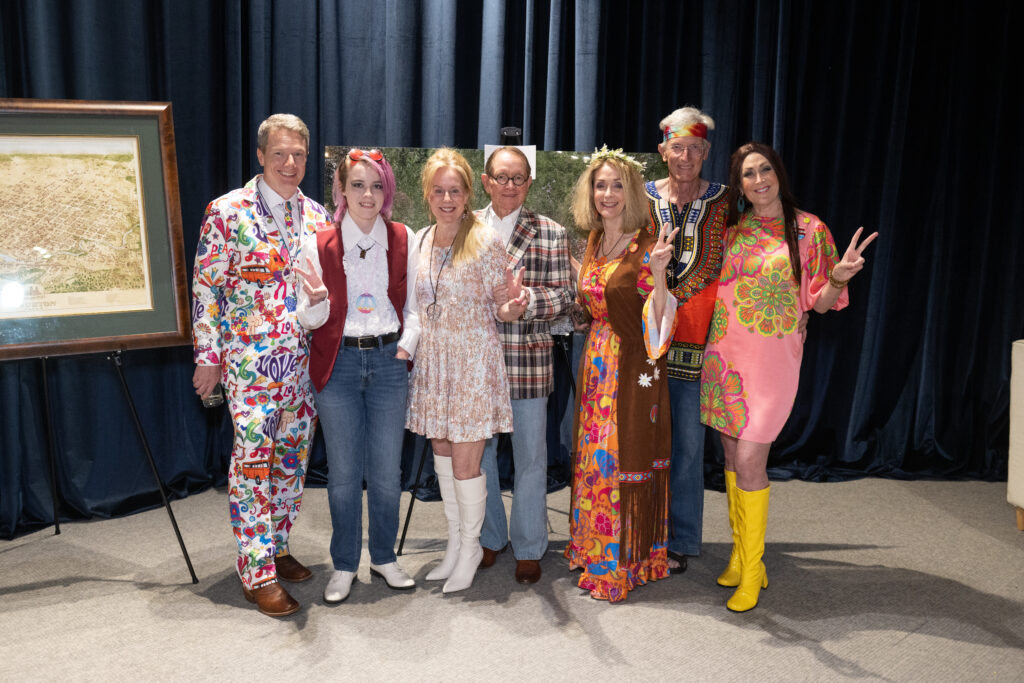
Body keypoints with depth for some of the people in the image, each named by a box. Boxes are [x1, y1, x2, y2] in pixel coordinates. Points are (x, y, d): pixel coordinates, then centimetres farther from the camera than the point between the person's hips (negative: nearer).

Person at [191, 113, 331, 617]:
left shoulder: (316, 216, 9)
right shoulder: (228, 211, -5)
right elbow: (206, 287, -4)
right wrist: (209, 355, -7)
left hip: (305, 360, 5)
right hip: (250, 358, -5)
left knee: (292, 457, 12)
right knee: (253, 459, -3)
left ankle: (277, 547, 28)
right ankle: (258, 573, 6)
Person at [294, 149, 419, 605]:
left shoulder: (404, 239, 3)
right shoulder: (319, 245, -1)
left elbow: (414, 304, 10)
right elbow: (310, 320, 0)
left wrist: (406, 344, -6)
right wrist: (316, 300, -21)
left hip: (388, 362, 1)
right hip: (338, 365, -1)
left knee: (387, 470, 7)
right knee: (344, 472, 6)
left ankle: (385, 557, 28)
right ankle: (344, 565, 24)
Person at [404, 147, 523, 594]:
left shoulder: (486, 241, -11)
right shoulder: (419, 241, 5)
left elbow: (499, 310, -8)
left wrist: (514, 307, -28)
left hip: (474, 360, -6)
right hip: (432, 359, 6)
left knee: (465, 461, -1)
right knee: (441, 449, 14)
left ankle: (470, 547, 20)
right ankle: (454, 544, 30)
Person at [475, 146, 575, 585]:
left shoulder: (551, 233, 2)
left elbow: (565, 296, -1)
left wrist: (526, 300, -18)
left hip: (528, 361, -2)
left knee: (530, 456, 7)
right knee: (477, 452, 13)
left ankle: (529, 548, 24)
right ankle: (489, 538, 32)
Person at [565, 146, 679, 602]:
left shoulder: (644, 248, -13)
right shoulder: (594, 241, 9)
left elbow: (658, 321, -21)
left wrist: (658, 272, -33)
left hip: (633, 365, -7)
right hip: (597, 360, 7)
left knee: (625, 457, 0)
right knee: (594, 455, 15)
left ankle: (625, 563, 16)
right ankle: (594, 551, 32)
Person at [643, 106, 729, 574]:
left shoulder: (720, 200, 5)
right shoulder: (644, 197, 7)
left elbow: (711, 265, 1)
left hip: (695, 332, 0)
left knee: (688, 437, 4)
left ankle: (680, 540, 18)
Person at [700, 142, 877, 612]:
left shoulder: (809, 229, -2)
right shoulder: (730, 229, 8)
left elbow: (820, 303, -1)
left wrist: (838, 277, -20)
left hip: (772, 355, -4)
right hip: (724, 352, 4)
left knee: (749, 461, -9)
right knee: (733, 454, 10)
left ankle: (751, 571, 7)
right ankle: (739, 554, 25)